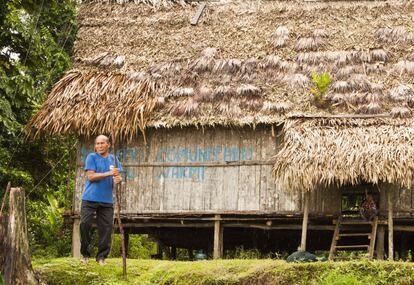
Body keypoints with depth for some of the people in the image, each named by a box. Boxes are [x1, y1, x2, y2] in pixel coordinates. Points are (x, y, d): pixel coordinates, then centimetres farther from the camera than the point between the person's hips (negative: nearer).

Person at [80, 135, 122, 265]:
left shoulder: (113, 159, 12)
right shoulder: (91, 157, 0)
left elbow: (118, 177, 14)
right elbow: (90, 176, -10)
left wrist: (118, 179, -12)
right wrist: (109, 173, -19)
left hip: (107, 200, 3)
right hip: (90, 199, -3)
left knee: (106, 228, 0)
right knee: (85, 225, -5)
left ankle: (101, 256, 10)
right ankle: (85, 253, 11)